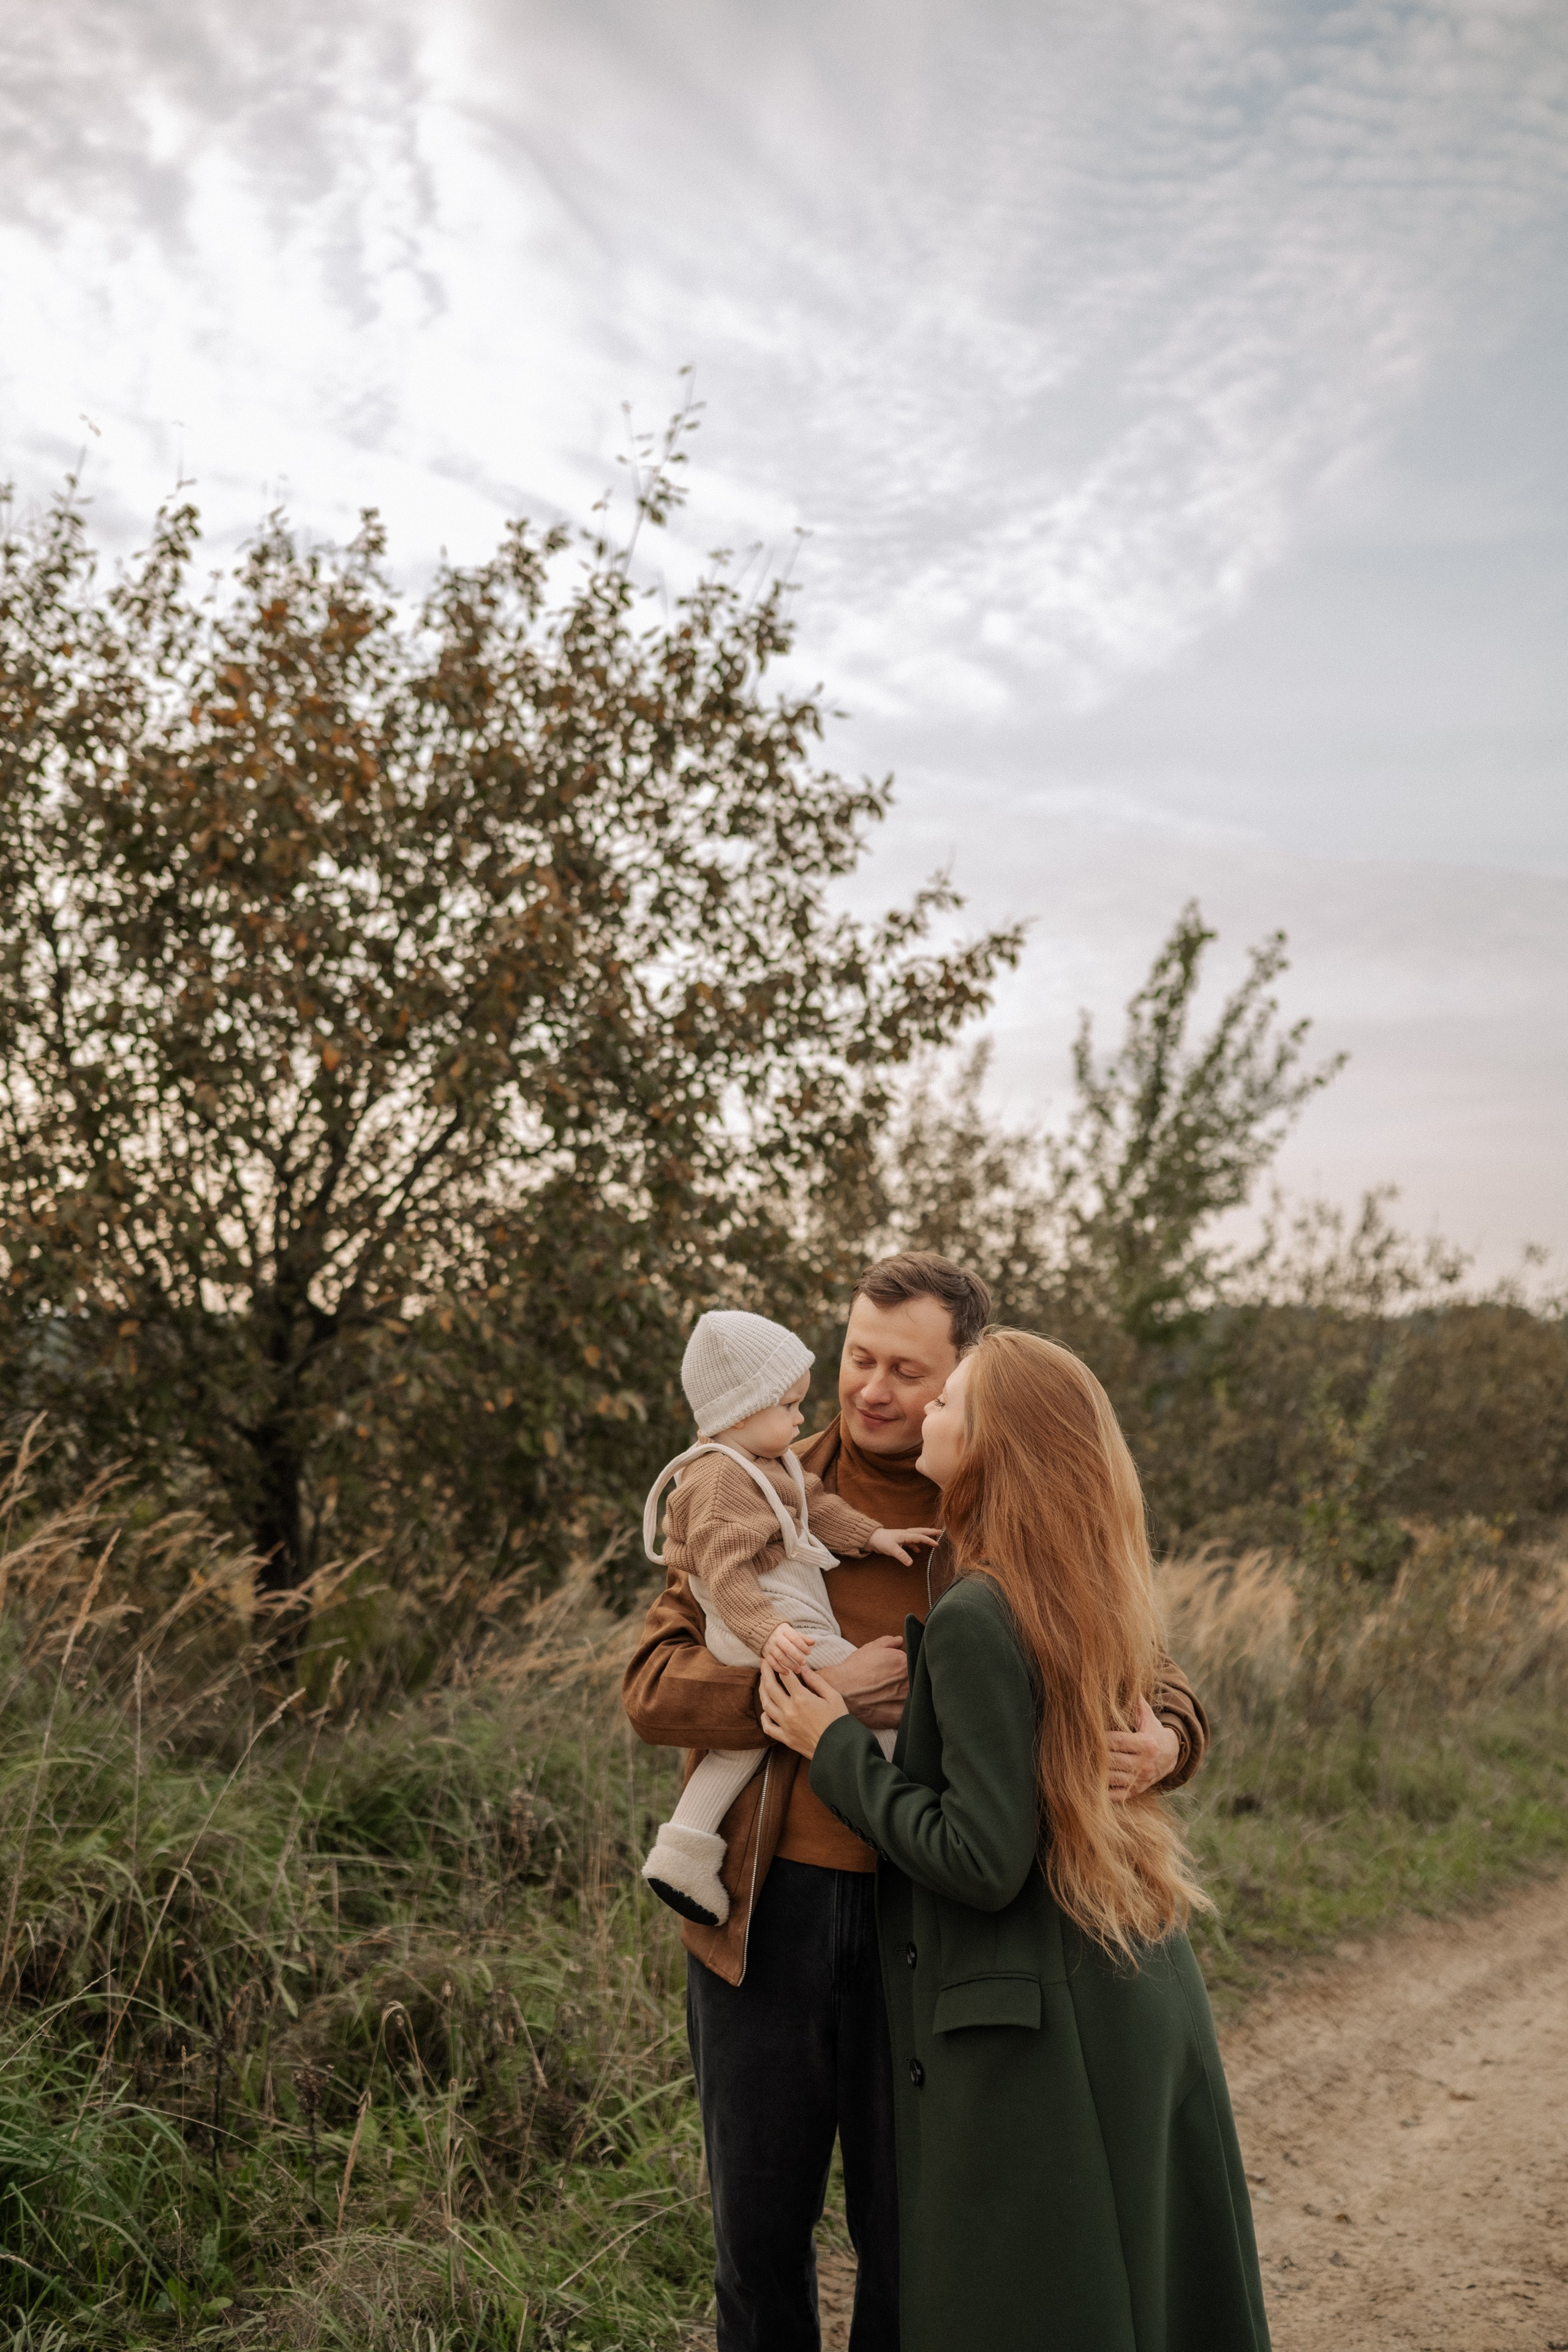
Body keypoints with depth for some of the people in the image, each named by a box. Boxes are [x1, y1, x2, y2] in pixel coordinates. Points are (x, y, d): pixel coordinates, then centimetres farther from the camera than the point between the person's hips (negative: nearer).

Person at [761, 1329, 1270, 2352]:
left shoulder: (975, 1620, -20)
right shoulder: (1094, 1596, 5)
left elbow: (982, 1863, -21)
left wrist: (836, 1749, -11)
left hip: (1039, 2027, -8)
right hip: (1148, 1996, 8)